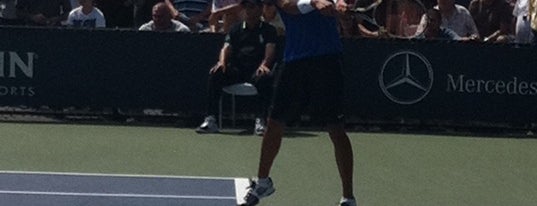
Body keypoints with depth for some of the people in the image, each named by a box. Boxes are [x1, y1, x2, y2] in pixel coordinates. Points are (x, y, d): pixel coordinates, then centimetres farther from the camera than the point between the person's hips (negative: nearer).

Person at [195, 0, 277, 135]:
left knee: (265, 78, -39)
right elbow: (227, 48, 7)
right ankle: (210, 120, -29)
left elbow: (270, 49, -6)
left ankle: (260, 121, -37)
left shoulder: (268, 30, 10)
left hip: (257, 70, -3)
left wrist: (264, 64, -28)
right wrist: (222, 62, -17)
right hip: (237, 70, 3)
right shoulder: (236, 29, 19)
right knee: (215, 74, -26)